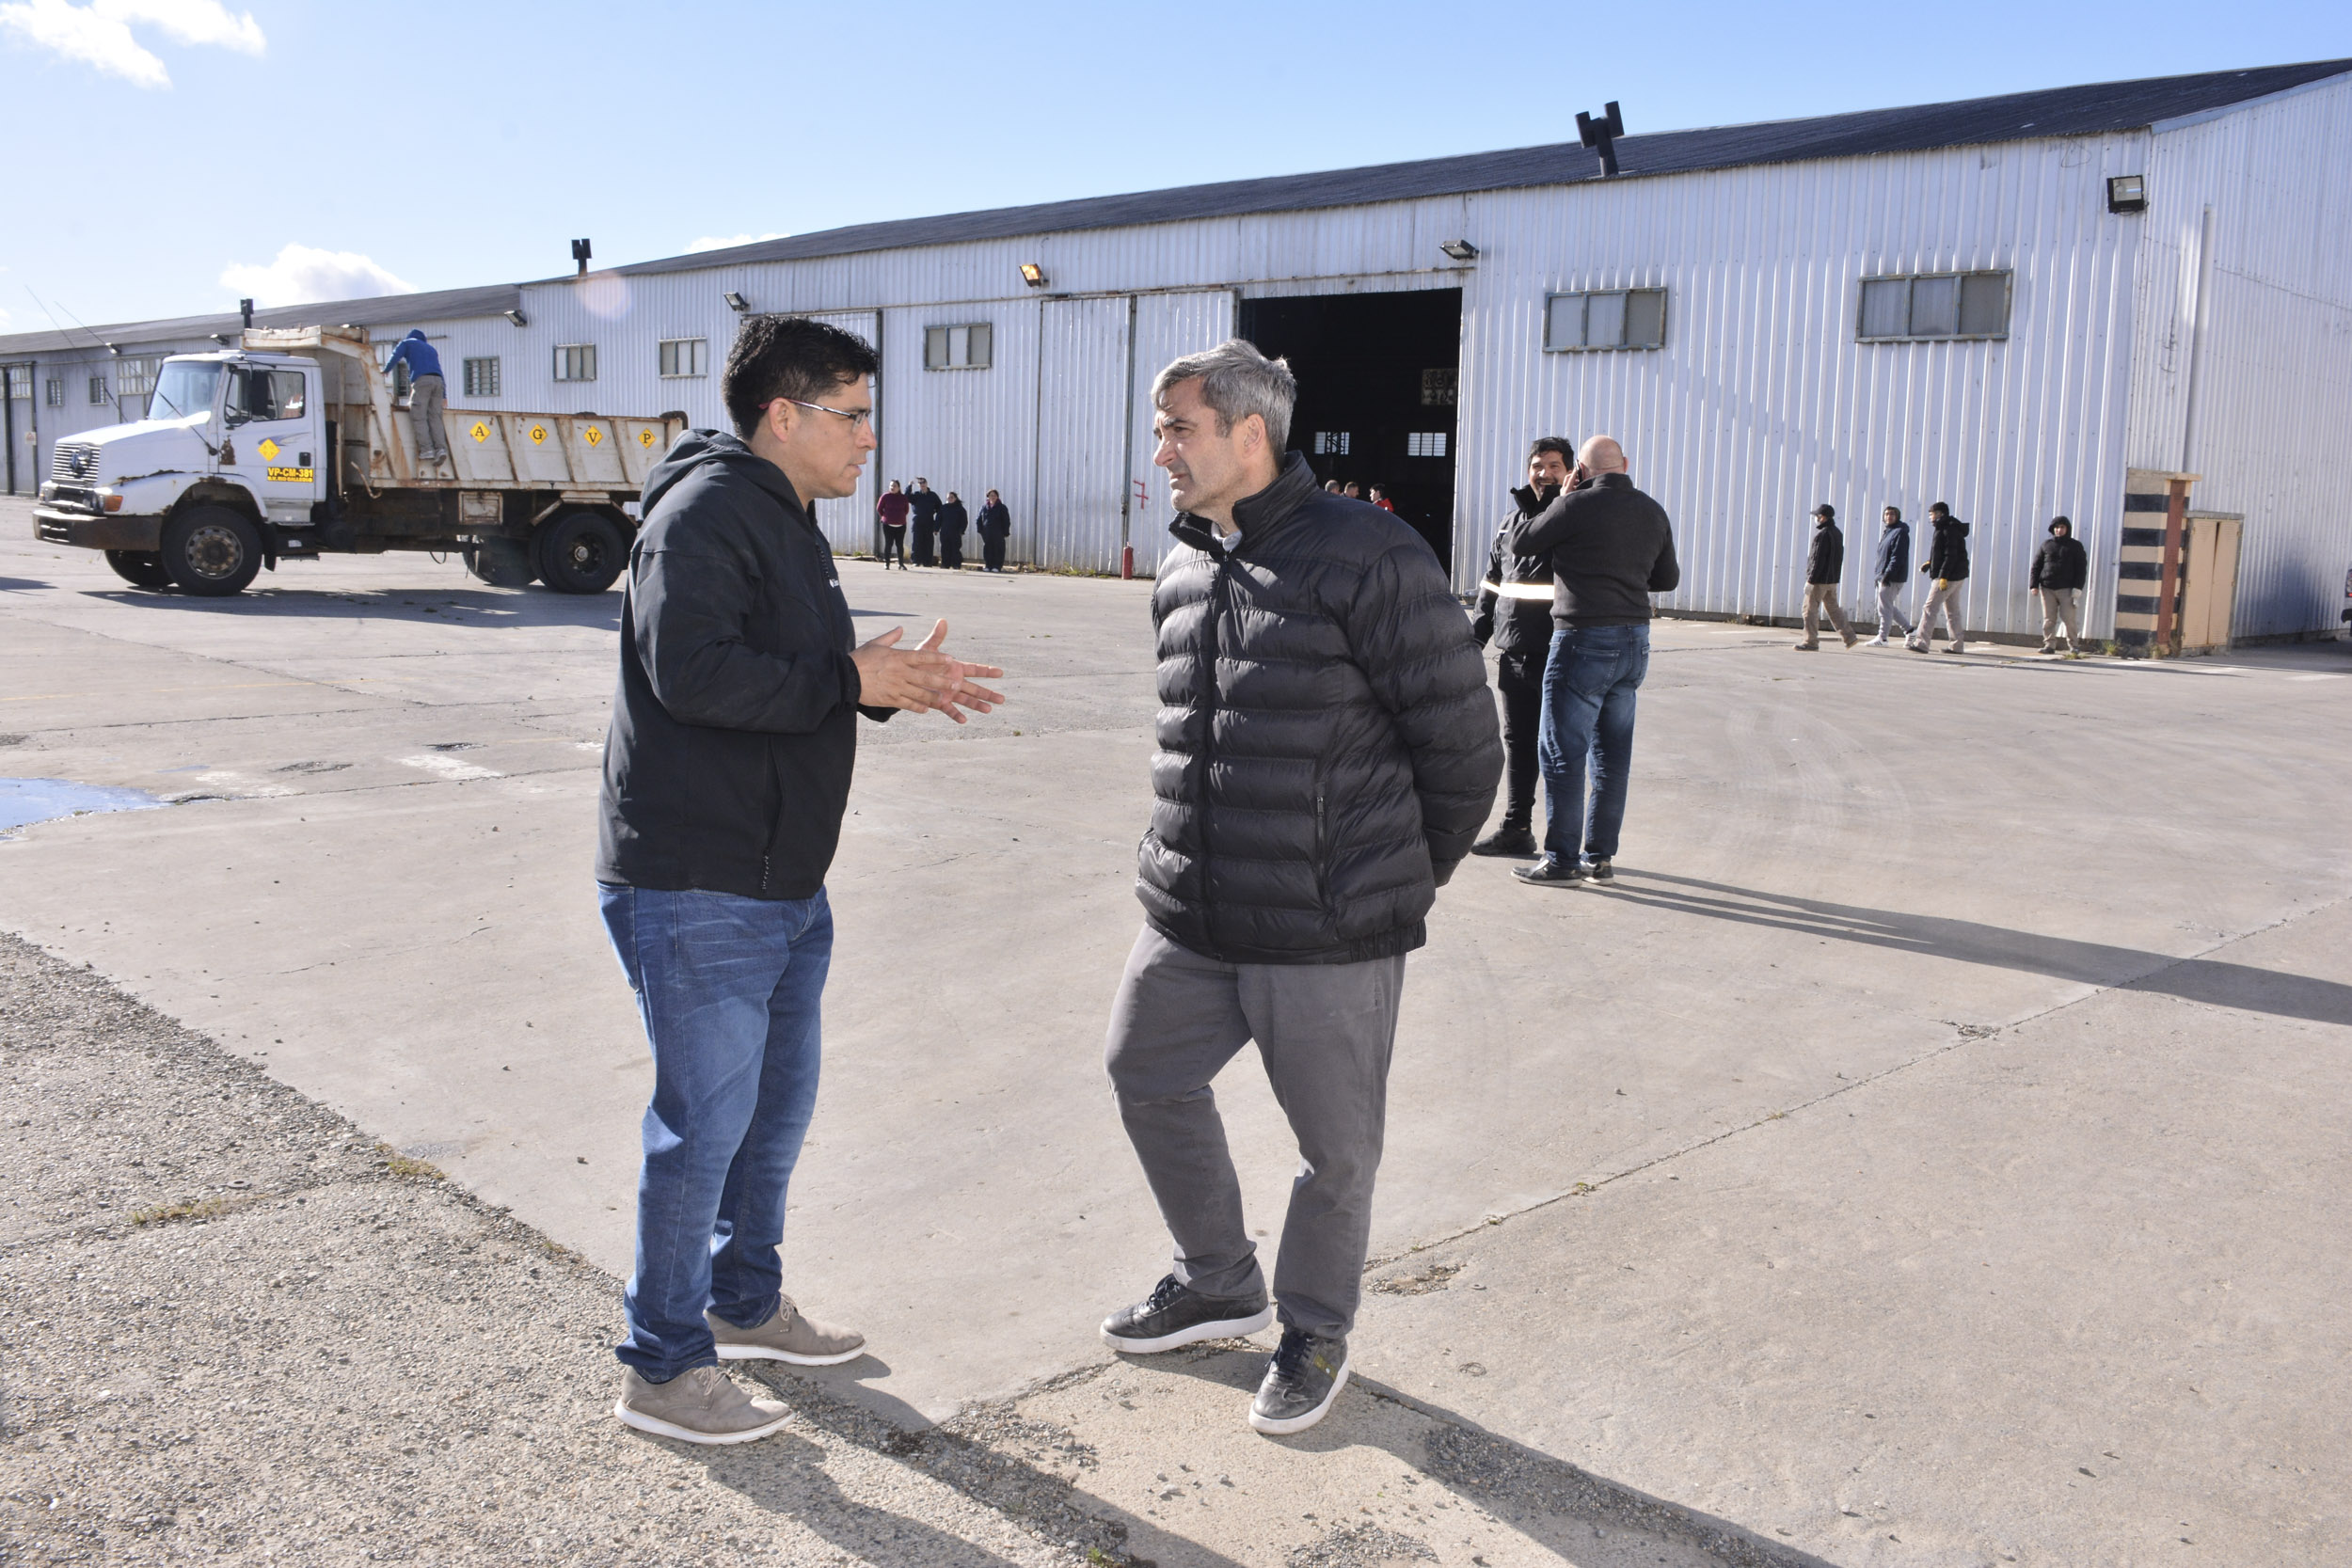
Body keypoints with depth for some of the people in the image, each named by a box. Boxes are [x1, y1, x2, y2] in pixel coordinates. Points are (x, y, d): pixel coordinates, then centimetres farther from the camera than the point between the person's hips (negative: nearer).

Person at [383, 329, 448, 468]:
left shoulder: (407, 343, 20)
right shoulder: (430, 348, 34)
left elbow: (396, 356, 7)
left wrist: (386, 370, 25)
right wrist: (444, 395, 27)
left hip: (421, 380, -5)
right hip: (438, 380, 5)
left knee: (418, 417, -7)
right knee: (434, 418, 1)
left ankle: (427, 450, -20)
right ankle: (441, 448, -16)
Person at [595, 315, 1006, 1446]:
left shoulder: (785, 524, 17)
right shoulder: (706, 510, -16)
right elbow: (691, 671, -29)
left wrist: (896, 683, 4)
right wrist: (848, 680, -21)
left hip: (783, 885, 10)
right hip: (692, 887, -10)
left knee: (779, 1099, 20)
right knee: (706, 1119, -2)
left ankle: (746, 1303, 38)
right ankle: (664, 1370, 13)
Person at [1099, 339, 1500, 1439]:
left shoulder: (1367, 559, -15)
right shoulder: (1182, 575, 8)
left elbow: (1462, 740, -10)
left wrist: (1410, 878, 1)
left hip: (1328, 935, -7)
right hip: (1188, 916, 7)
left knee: (1336, 1147, 8)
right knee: (1147, 1079, 18)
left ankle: (1315, 1330, 33)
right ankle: (1218, 1284, 40)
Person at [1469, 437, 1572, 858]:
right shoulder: (1512, 518, 14)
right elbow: (1492, 583, 20)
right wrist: (1475, 636, 16)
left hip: (1557, 655, -6)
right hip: (1512, 654, 6)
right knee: (1517, 742, 13)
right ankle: (1516, 828, 23)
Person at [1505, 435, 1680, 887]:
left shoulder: (1576, 506, -13)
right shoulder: (1653, 512, 8)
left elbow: (1519, 541, -1)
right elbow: (1667, 579, 18)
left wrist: (1558, 500, 10)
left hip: (1585, 640, -7)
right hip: (1634, 640, 7)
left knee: (1563, 753, 0)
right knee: (1611, 754, 13)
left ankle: (1562, 860, 2)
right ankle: (1601, 856, 18)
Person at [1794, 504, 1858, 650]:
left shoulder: (1823, 535, -17)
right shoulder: (1838, 533, 13)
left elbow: (1818, 560, -20)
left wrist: (1810, 580, -18)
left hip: (1820, 579, -9)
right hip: (1833, 579, 9)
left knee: (1810, 610, -2)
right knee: (1833, 609, 16)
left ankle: (1811, 642, -1)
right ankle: (1849, 636, 15)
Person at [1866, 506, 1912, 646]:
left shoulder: (1900, 532, -12)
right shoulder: (1887, 532, 18)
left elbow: (1898, 556, -19)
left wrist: (1888, 574, -24)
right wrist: (1878, 574, 19)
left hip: (1893, 577, -10)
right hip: (1885, 576, 10)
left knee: (1885, 607, -6)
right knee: (1889, 607, 14)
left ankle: (1882, 638, -2)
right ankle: (1909, 630, 21)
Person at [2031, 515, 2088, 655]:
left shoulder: (2075, 546, 6)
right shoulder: (2046, 545, 11)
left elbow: (2081, 569, 2)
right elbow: (2036, 565, 10)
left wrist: (2077, 588, -8)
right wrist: (2034, 585, -1)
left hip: (2067, 588, -2)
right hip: (2047, 588, 2)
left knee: (2069, 618, -5)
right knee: (2048, 619, 1)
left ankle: (2074, 645, 3)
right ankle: (2049, 645, 6)